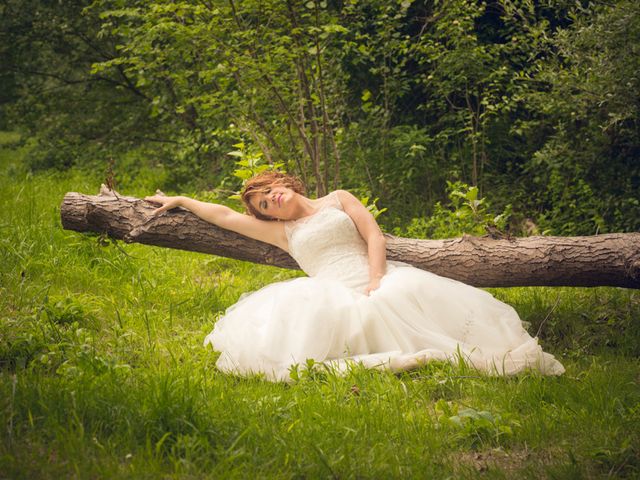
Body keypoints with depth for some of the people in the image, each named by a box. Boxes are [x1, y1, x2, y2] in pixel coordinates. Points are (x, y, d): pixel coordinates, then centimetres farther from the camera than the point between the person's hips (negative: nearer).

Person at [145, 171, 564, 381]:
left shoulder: (339, 200, 20)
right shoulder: (283, 232, 24)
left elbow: (375, 237, 7)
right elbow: (224, 216, 27)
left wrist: (376, 281, -9)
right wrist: (181, 200, 30)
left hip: (376, 283, -1)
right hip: (333, 297, 1)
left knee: (417, 295, -34)